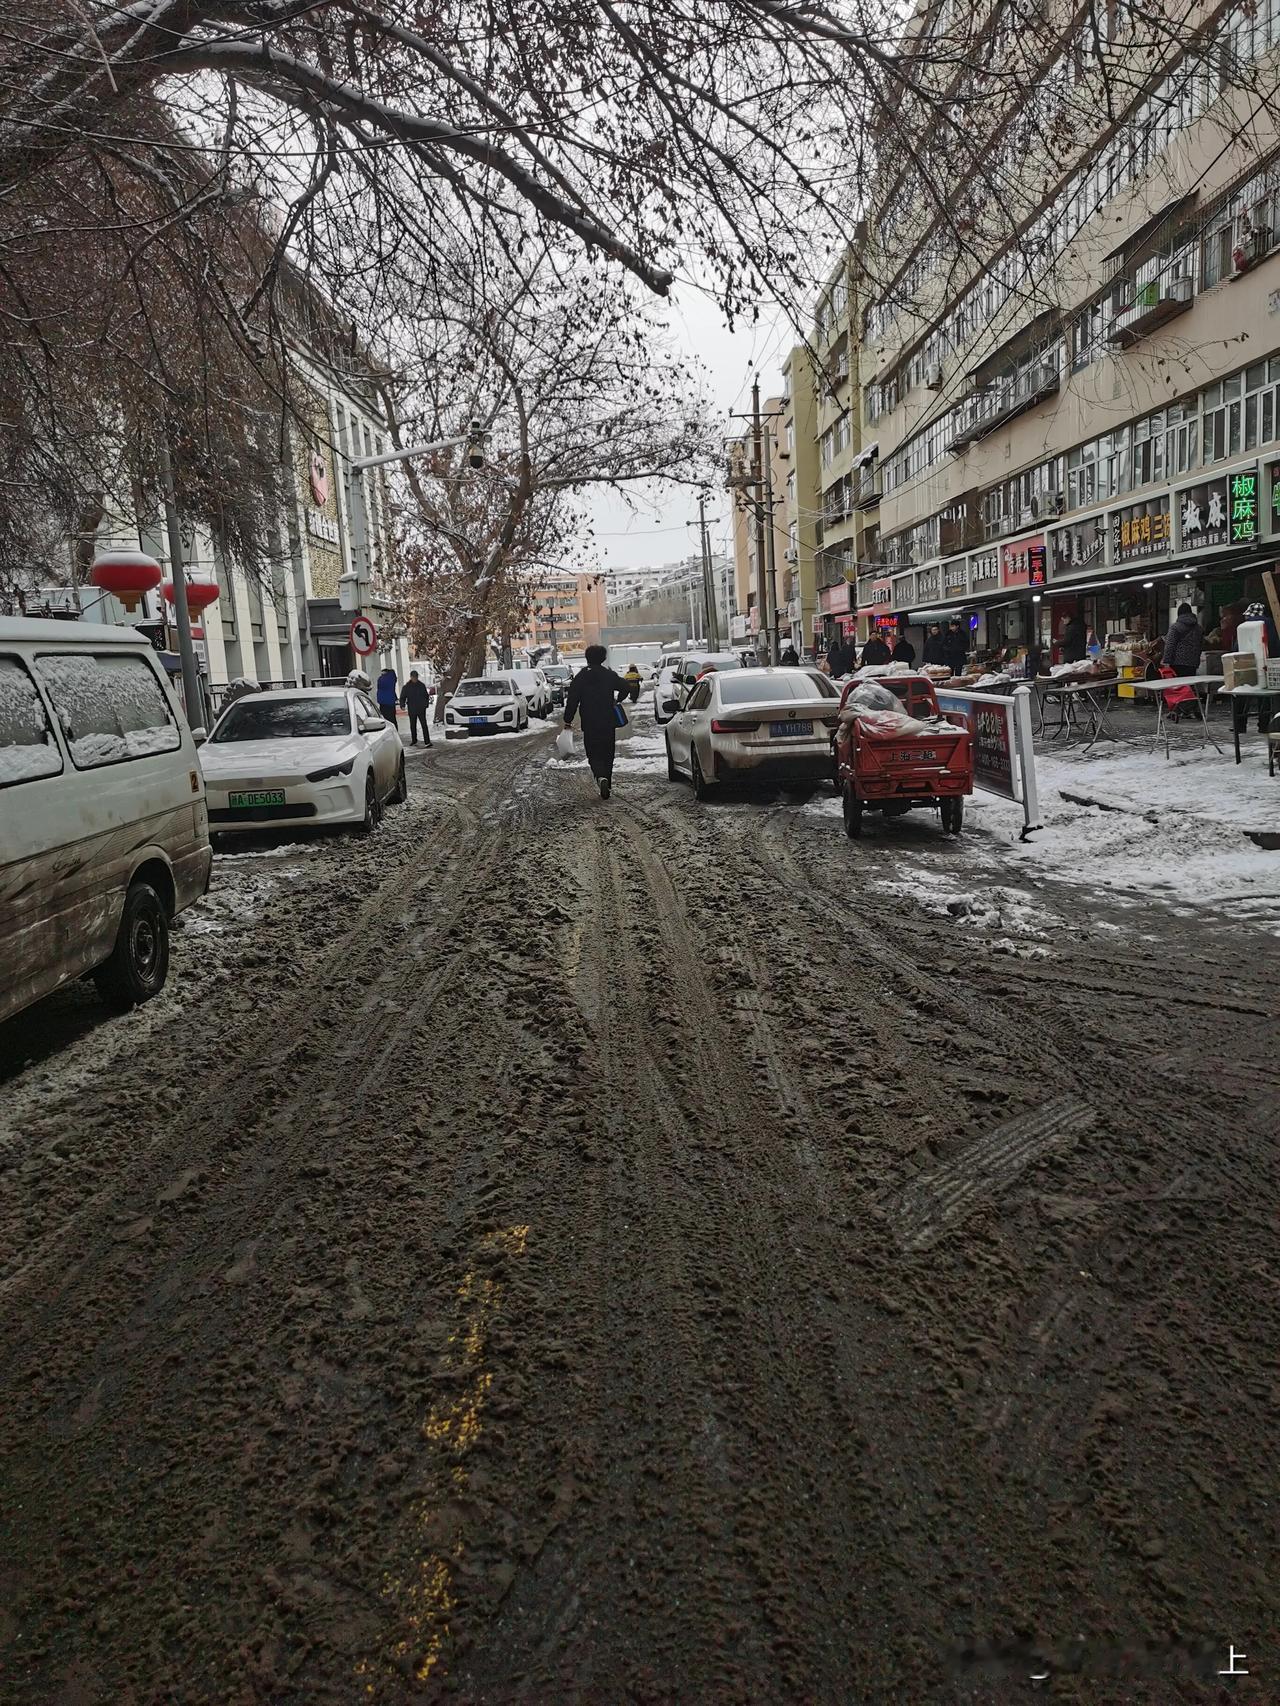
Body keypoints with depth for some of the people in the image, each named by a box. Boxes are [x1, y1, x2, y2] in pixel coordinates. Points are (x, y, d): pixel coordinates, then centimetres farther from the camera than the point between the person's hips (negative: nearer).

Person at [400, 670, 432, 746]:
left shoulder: (422, 685, 6)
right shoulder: (407, 686, 3)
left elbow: (426, 696, 16)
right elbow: (402, 697, 6)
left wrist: (426, 704, 3)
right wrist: (402, 705, -11)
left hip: (421, 709, -1)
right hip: (412, 710, 1)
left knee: (424, 725, -10)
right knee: (412, 726, 11)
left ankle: (427, 742, -13)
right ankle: (414, 741, 25)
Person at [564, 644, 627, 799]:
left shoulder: (580, 677, -4)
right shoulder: (610, 675, 1)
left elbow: (572, 700, -7)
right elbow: (625, 688, 3)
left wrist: (568, 720, -1)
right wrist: (617, 700, 21)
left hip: (589, 725, -2)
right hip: (608, 723, 2)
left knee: (594, 754, 1)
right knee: (607, 754, 13)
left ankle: (601, 777, -26)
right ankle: (607, 785, 16)